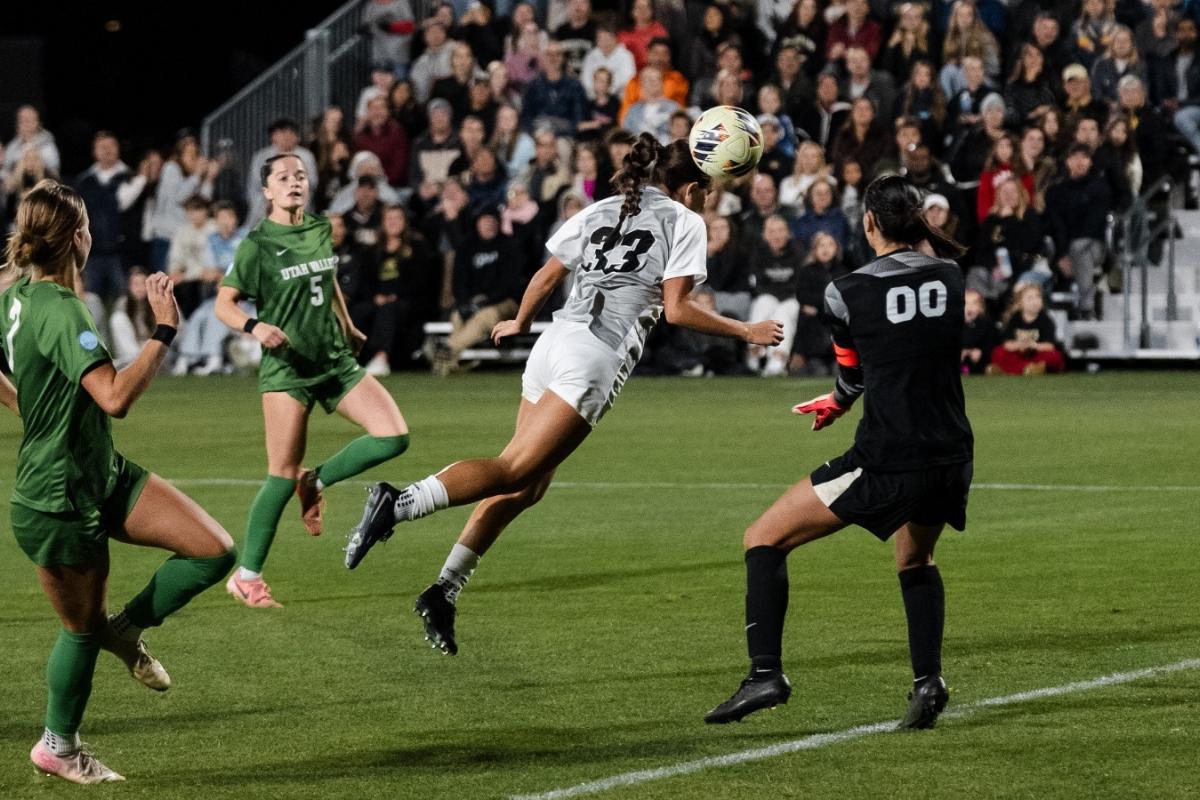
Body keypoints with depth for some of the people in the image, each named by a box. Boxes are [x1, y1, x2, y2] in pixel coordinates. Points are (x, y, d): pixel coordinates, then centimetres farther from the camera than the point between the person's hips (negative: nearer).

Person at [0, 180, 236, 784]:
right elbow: (116, 397, -34)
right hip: (58, 500, -9)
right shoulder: (58, 309, -25)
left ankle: (127, 627, 16)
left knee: (216, 551, -2)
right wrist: (165, 331, -28)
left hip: (104, 475, 9)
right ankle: (57, 747, 28)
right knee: (83, 627, 9)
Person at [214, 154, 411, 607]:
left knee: (394, 437, -10)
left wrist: (348, 328, 34)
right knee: (283, 475, -7)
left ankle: (316, 482, 12)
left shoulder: (321, 231, 7)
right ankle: (247, 577, 5)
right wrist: (255, 326, -27)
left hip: (336, 360, 6)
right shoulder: (258, 244, -8)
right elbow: (224, 304, -8)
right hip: (286, 366, -6)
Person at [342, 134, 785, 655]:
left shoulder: (600, 212, 24)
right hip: (597, 357, -7)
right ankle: (398, 504, -34)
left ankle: (444, 591, 3)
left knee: (527, 486, 11)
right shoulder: (684, 222, 6)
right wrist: (744, 331, 7)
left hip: (556, 339, 8)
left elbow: (546, 278, 24)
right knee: (515, 472, -15)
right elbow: (676, 309, -3)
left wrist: (520, 323, 41)